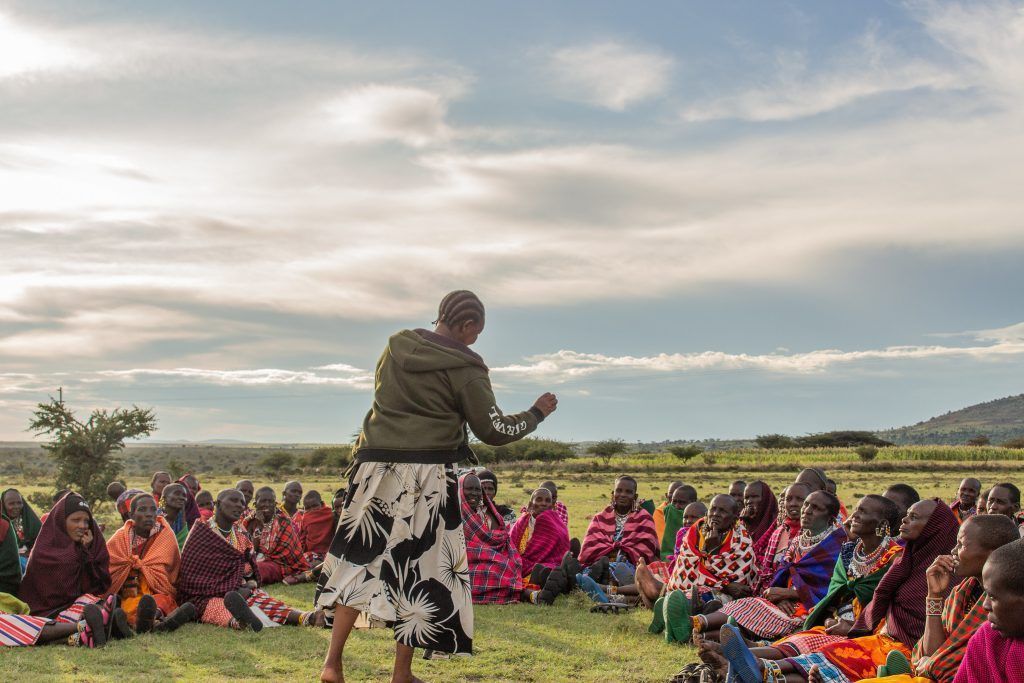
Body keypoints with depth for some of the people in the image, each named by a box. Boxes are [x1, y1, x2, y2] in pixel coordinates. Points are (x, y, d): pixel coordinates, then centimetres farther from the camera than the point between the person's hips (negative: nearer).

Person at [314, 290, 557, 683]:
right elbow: (494, 430, -3)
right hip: (427, 477, -4)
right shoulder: (464, 368, -7)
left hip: (376, 465, 4)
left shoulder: (395, 346, 7)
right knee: (419, 568, 6)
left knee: (360, 558, 11)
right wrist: (537, 413, 11)